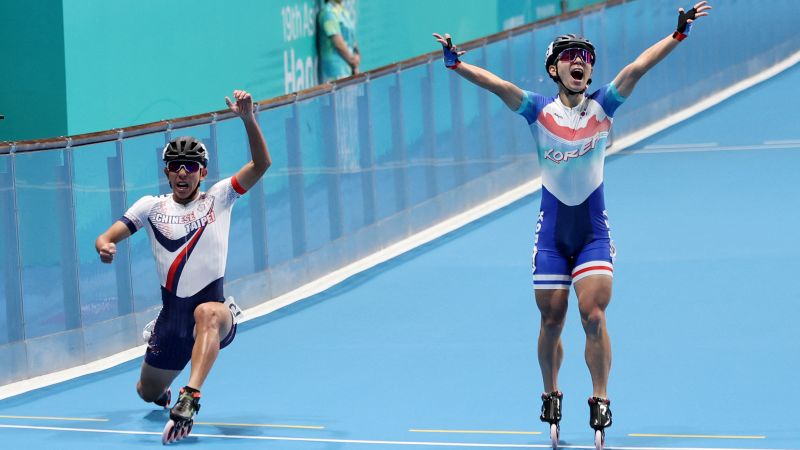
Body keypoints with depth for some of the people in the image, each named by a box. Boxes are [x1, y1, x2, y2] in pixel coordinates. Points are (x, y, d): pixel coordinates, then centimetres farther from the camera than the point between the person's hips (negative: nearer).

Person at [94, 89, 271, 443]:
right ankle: (164, 392, 53)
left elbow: (261, 164, -7)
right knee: (148, 392, 14)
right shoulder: (151, 206, 8)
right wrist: (104, 245, -23)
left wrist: (248, 118, -22)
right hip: (172, 314, 4)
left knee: (208, 313, -41)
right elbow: (108, 237, 2)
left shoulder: (218, 198, 4)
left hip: (213, 306, -3)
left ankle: (190, 399, -53)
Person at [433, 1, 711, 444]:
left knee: (593, 316, -12)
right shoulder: (538, 111, -3)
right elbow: (498, 85, -16)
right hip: (551, 234, 0)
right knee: (551, 322, 6)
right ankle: (550, 398, 26)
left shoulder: (602, 106, -1)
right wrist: (456, 63, -30)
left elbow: (637, 68, -12)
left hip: (593, 233, 0)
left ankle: (599, 402, -2)